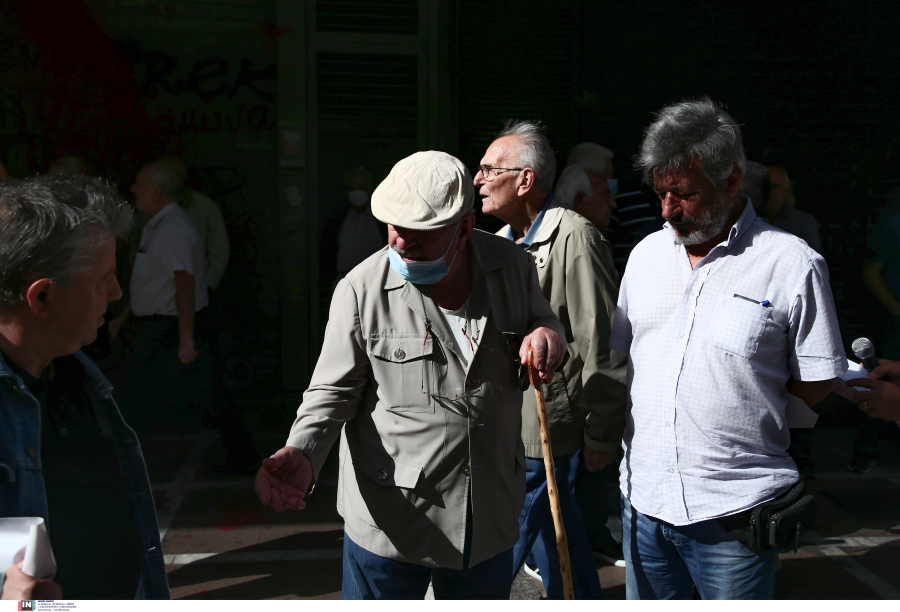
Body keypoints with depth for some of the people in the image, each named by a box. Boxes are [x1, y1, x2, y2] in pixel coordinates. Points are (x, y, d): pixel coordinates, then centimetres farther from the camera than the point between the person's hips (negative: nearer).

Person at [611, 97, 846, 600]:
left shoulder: (794, 264, -9)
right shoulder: (646, 254, 8)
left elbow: (815, 386, -5)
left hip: (733, 510, -5)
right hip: (643, 496, 5)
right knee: (647, 597, 19)